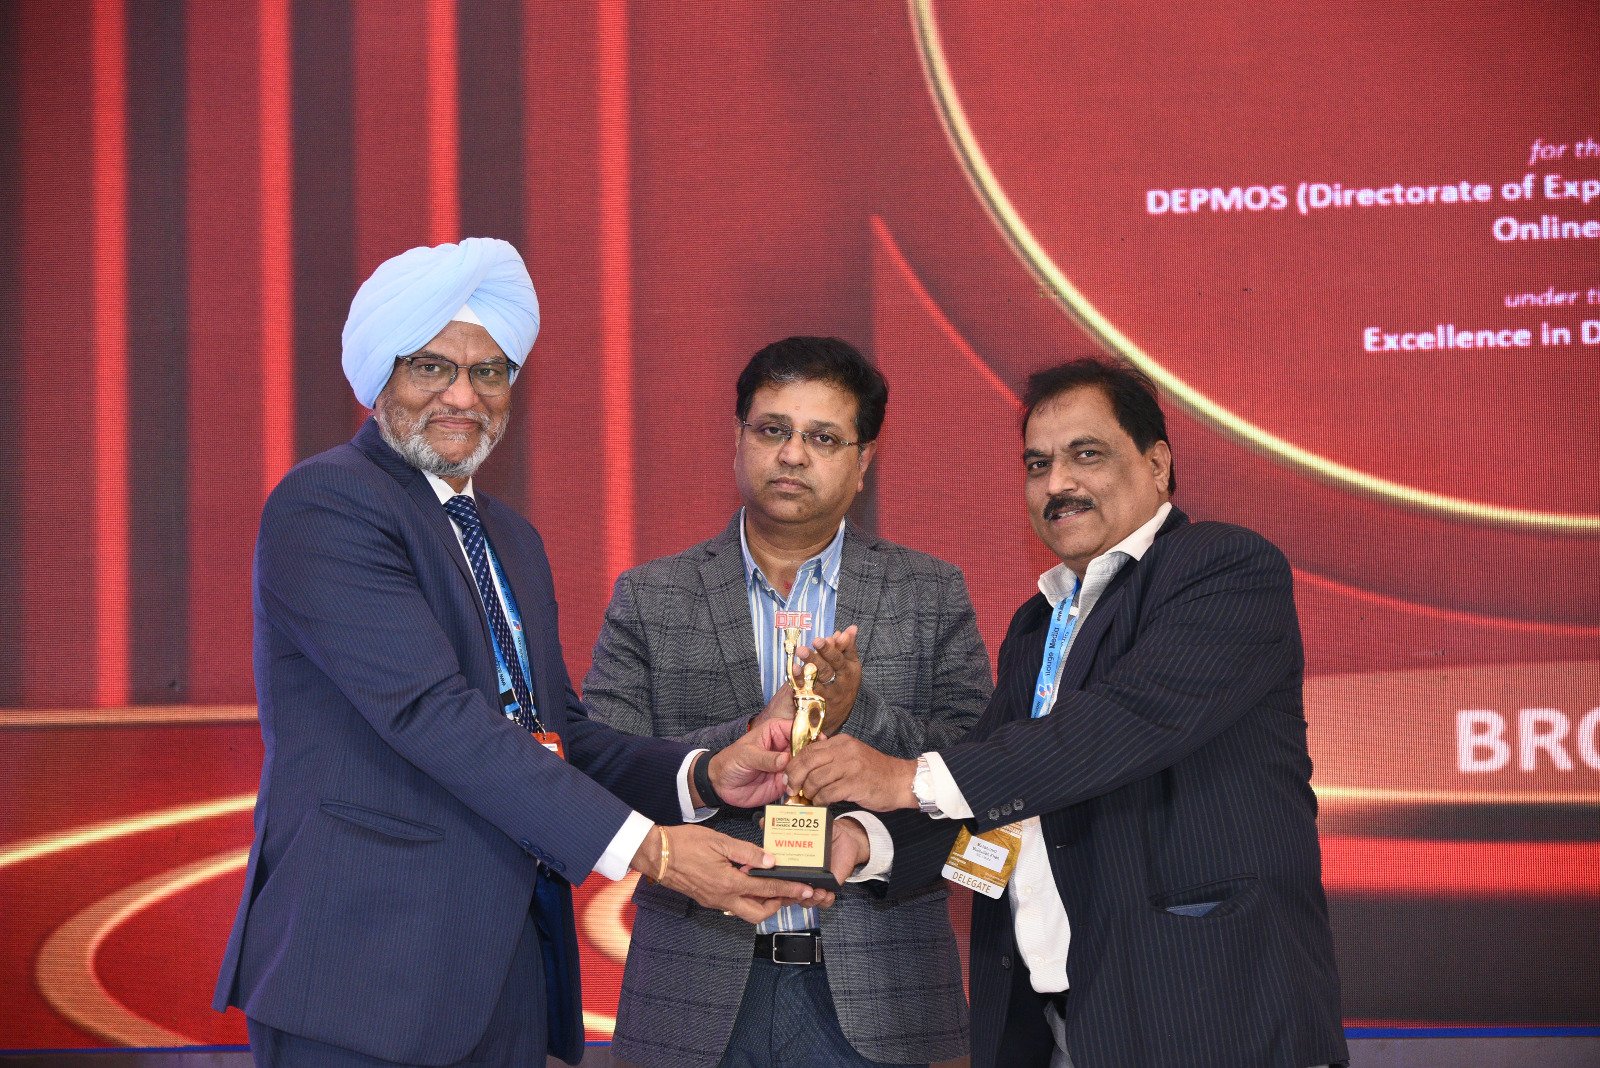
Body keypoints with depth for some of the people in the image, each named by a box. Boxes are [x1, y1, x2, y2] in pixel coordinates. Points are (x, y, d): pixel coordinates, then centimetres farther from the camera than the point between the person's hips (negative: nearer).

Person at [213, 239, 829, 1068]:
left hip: (508, 981, 8)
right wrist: (644, 848, -22)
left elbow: (556, 734, 16)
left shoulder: (511, 541, 20)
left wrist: (703, 776, -4)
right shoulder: (324, 504, -9)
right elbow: (432, 715, -19)